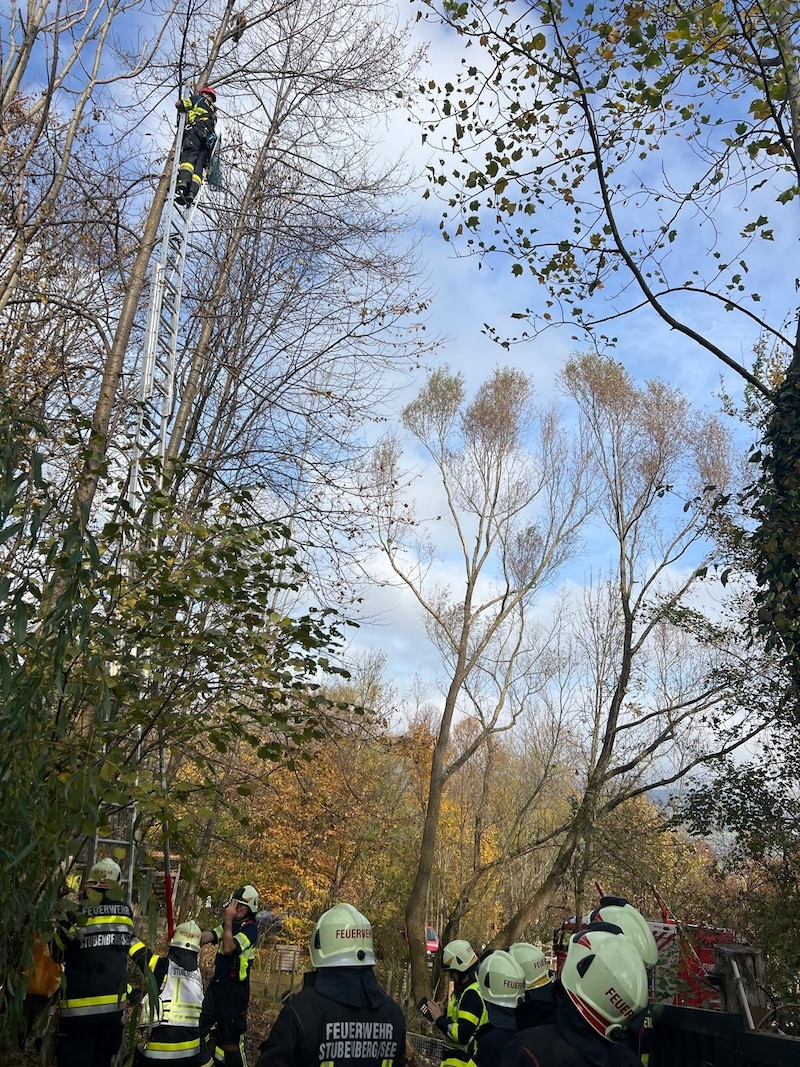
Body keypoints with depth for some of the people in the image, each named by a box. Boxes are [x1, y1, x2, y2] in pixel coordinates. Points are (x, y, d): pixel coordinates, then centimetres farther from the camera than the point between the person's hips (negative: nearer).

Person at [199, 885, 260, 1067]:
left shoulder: (250, 928, -14)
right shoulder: (229, 925, 11)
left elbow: (228, 948, -25)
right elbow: (207, 936, -5)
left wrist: (229, 920, -22)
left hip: (234, 990, -8)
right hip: (216, 984, 8)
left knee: (231, 1041, 0)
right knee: (196, 1028, 15)